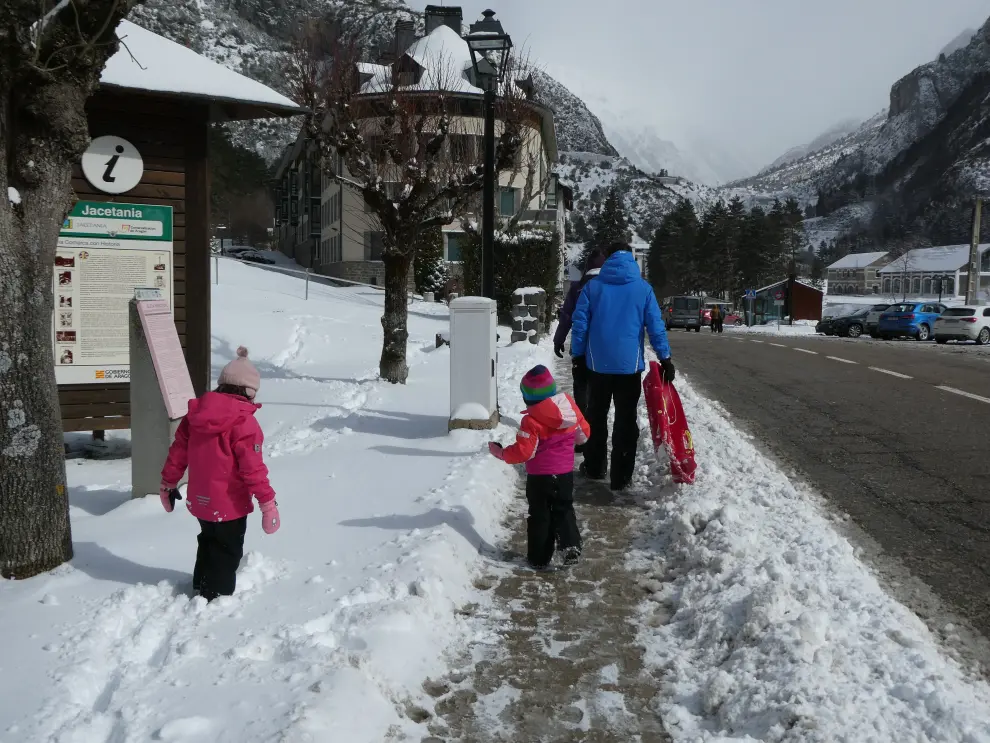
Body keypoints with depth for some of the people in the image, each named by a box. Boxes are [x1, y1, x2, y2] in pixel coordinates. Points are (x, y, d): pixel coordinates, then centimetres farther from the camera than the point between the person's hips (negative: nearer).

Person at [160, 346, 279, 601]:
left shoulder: (196, 413, 1)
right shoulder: (244, 422, -20)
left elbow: (178, 452, 8)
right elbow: (253, 467, -23)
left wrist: (168, 484, 21)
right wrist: (267, 501, -18)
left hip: (199, 500, 7)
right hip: (229, 504, -7)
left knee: (209, 542, 27)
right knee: (227, 551, 9)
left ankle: (201, 586, 41)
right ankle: (217, 595, 13)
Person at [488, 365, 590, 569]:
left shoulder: (532, 420, -22)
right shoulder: (571, 407, -4)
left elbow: (523, 452, -22)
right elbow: (584, 434, 8)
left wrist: (501, 453, -7)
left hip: (540, 476, -4)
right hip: (565, 473, 5)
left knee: (540, 516, 9)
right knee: (564, 510, 20)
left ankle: (540, 558, 14)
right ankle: (571, 545, 5)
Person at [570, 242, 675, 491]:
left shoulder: (593, 286, 0)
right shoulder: (643, 288, -1)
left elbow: (580, 323, -1)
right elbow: (655, 325, -5)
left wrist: (578, 354, 9)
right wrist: (665, 358, -2)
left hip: (598, 363, 1)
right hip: (629, 364, -1)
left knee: (597, 417, 17)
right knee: (626, 421, 4)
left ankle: (594, 467, 24)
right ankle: (621, 477, 4)